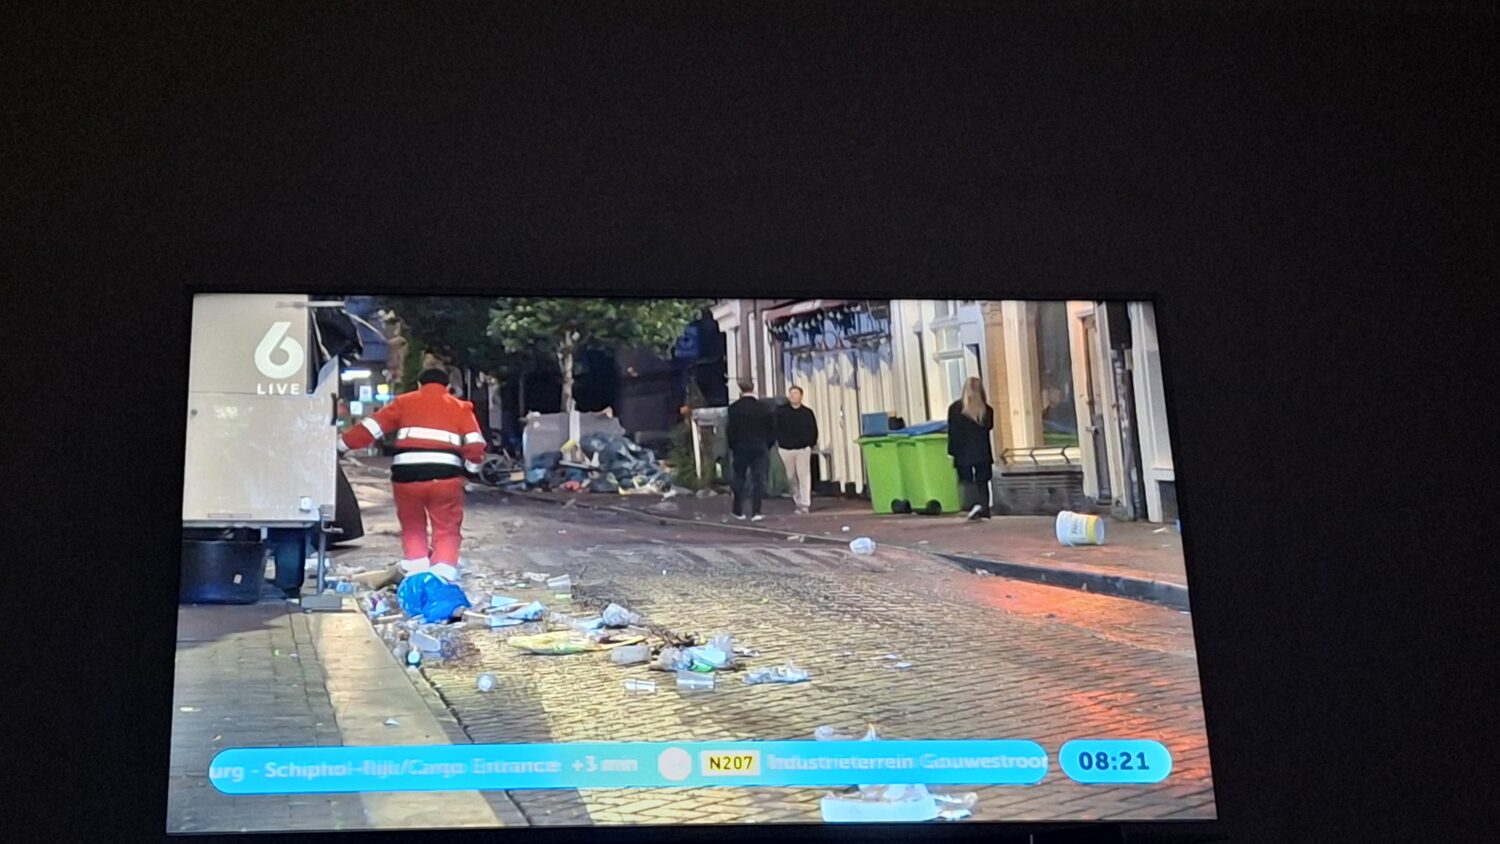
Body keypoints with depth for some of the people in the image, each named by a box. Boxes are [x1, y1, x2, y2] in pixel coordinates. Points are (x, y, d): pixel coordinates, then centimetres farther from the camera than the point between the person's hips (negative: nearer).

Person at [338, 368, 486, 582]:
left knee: (413, 528, 20)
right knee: (447, 530, 8)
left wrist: (342, 444, 22)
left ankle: (415, 576, 12)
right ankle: (442, 578, -11)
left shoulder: (404, 402, 18)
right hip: (445, 476, -1)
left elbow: (371, 427, 14)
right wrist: (471, 467, 23)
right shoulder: (461, 407, 19)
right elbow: (475, 444, 8)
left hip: (407, 474, 1)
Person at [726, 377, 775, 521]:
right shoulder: (763, 407, -1)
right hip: (760, 448, 1)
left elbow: (731, 431, -7)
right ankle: (756, 511, -6)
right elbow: (772, 429, 1)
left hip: (740, 449, -1)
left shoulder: (734, 408, -7)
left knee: (739, 479, 13)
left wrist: (732, 447, 6)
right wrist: (767, 445, 11)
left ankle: (739, 511, 16)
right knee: (758, 479, 2)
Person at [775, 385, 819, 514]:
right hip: (786, 449, 1)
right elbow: (775, 429, 1)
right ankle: (798, 502, 24)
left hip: (803, 449, -1)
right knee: (791, 478, 8)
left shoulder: (807, 412, 4)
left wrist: (810, 444, 1)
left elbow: (813, 431, 7)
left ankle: (805, 504, -6)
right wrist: (780, 443, -5)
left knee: (804, 476, -7)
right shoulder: (780, 411, 1)